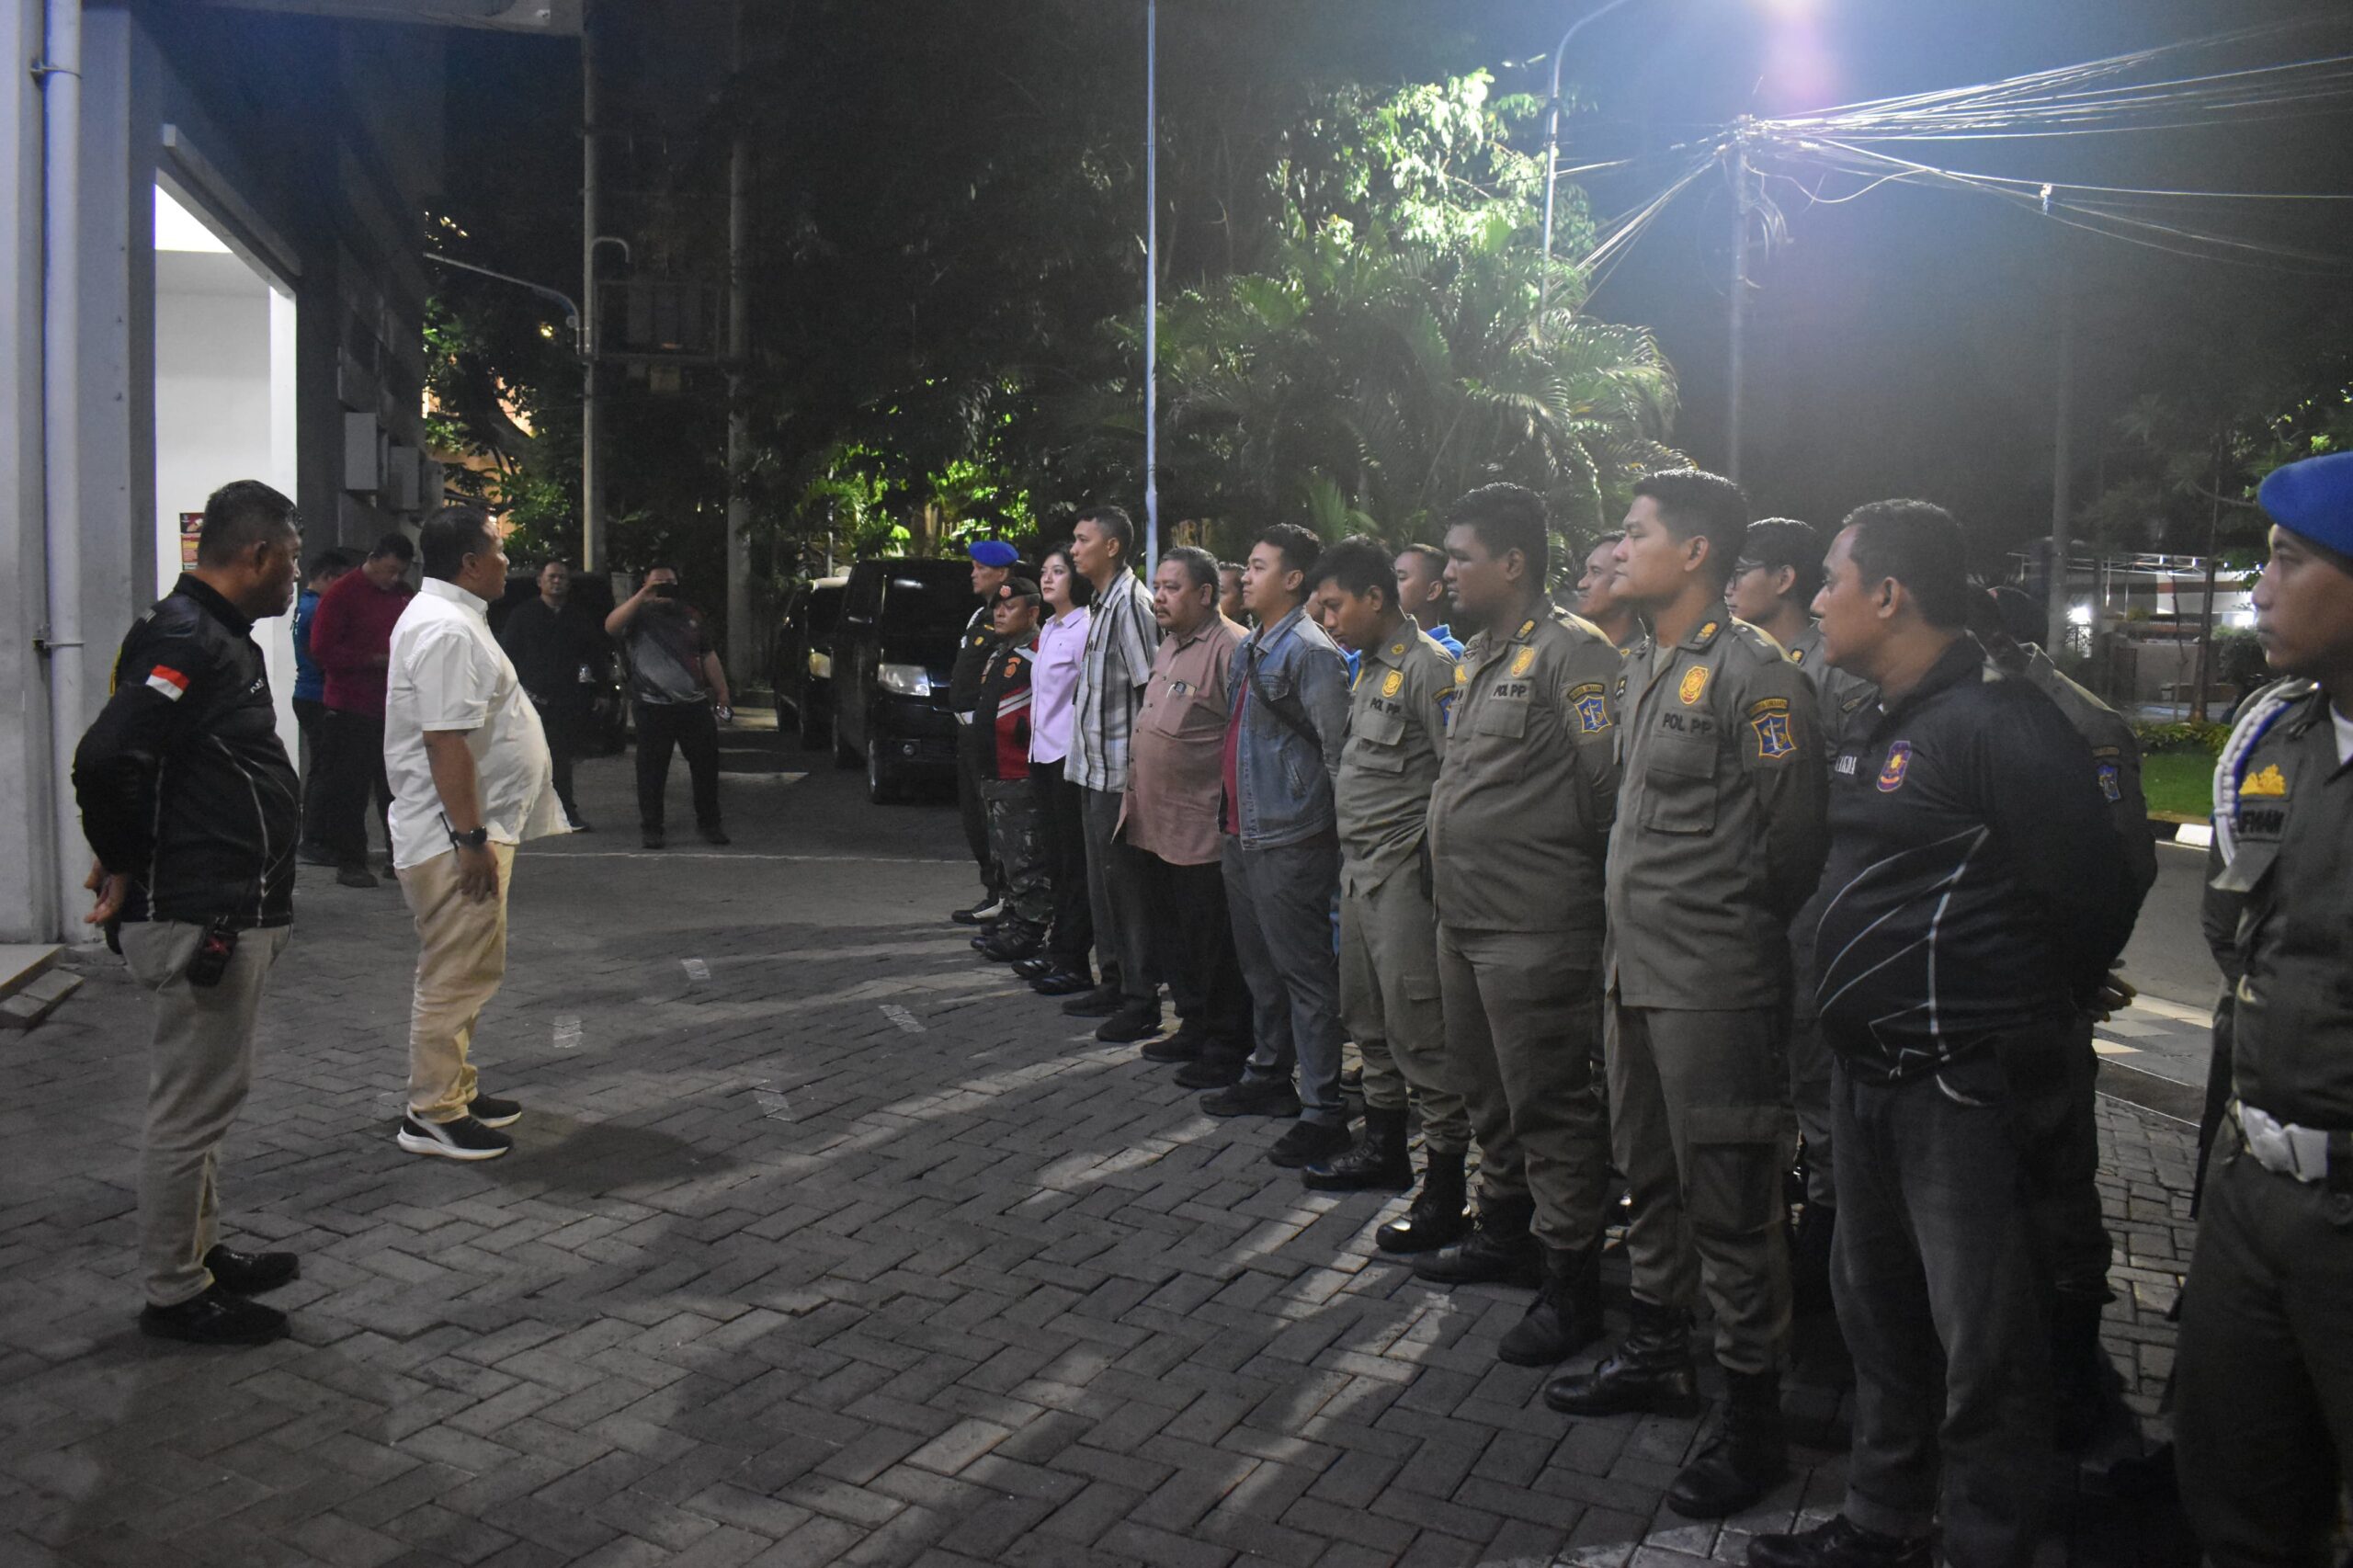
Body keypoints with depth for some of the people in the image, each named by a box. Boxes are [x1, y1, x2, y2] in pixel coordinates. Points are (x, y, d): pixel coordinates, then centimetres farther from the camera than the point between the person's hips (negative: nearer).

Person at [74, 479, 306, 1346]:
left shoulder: (216, 637, 14)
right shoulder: (185, 642, -19)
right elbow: (104, 760, -28)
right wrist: (126, 866, -13)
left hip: (231, 915, 11)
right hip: (200, 920, -11)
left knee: (205, 1096, 21)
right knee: (192, 1105, 1)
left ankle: (200, 1252, 35)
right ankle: (174, 1294, 14)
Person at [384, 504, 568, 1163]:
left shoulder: (450, 617, 17)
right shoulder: (447, 628, -19)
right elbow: (446, 741, -25)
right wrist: (472, 838, -25)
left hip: (466, 832, 11)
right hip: (455, 836, -11)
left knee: (465, 973, 19)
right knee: (455, 978, -3)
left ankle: (454, 1091, 29)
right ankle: (433, 1115, 6)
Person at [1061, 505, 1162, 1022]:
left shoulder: (1130, 602, -15)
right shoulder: (1100, 604, 15)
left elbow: (1151, 689, -20)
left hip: (1119, 773, -10)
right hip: (1095, 769, 10)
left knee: (1127, 886, -2)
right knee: (1102, 883, 16)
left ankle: (1141, 996, 7)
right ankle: (1114, 982, 27)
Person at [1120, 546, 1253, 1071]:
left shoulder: (1230, 649, -15)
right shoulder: (1169, 646, 15)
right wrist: (1135, 795, 21)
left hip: (1202, 830, -9)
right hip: (1157, 823, 9)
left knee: (1213, 944, 0)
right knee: (1171, 935, 17)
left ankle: (1227, 1047, 11)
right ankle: (1194, 1027, 31)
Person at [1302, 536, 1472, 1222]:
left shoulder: (1428, 666, -14)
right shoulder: (1368, 669, 15)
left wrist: (1432, 867, -17)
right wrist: (1349, 855, 14)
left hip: (1403, 873, -10)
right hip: (1359, 868, 10)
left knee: (1418, 1026, -5)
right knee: (1368, 1017, 18)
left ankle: (1445, 1178, 4)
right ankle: (1384, 1145, 33)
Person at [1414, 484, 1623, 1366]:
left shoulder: (1571, 653, -15)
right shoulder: (1476, 658, 14)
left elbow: (1615, 781, -18)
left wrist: (1566, 869, -9)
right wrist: (1452, 876, 17)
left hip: (1533, 929, -9)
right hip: (1463, 919, 9)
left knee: (1549, 1103, 0)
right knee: (1488, 1092, 21)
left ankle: (1570, 1282, 13)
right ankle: (1505, 1233, 38)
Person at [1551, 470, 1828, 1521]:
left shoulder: (1751, 673, -15)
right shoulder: (1644, 672, 14)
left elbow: (1791, 833, -15)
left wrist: (1732, 927, -4)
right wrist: (1632, 934, 15)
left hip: (1712, 985, -9)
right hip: (1636, 969, 9)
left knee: (1727, 1202, 1)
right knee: (1648, 1176, 21)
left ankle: (1752, 1420, 15)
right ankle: (1657, 1354, 39)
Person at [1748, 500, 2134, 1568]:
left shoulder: (1998, 723, -17)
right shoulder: (1873, 727, 11)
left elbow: (2089, 898, -14)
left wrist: (2026, 1021, 0)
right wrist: (1863, 1008, 16)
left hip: (1963, 1086, -9)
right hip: (1869, 1071, 10)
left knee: (1980, 1342, 2)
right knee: (1877, 1307, 20)